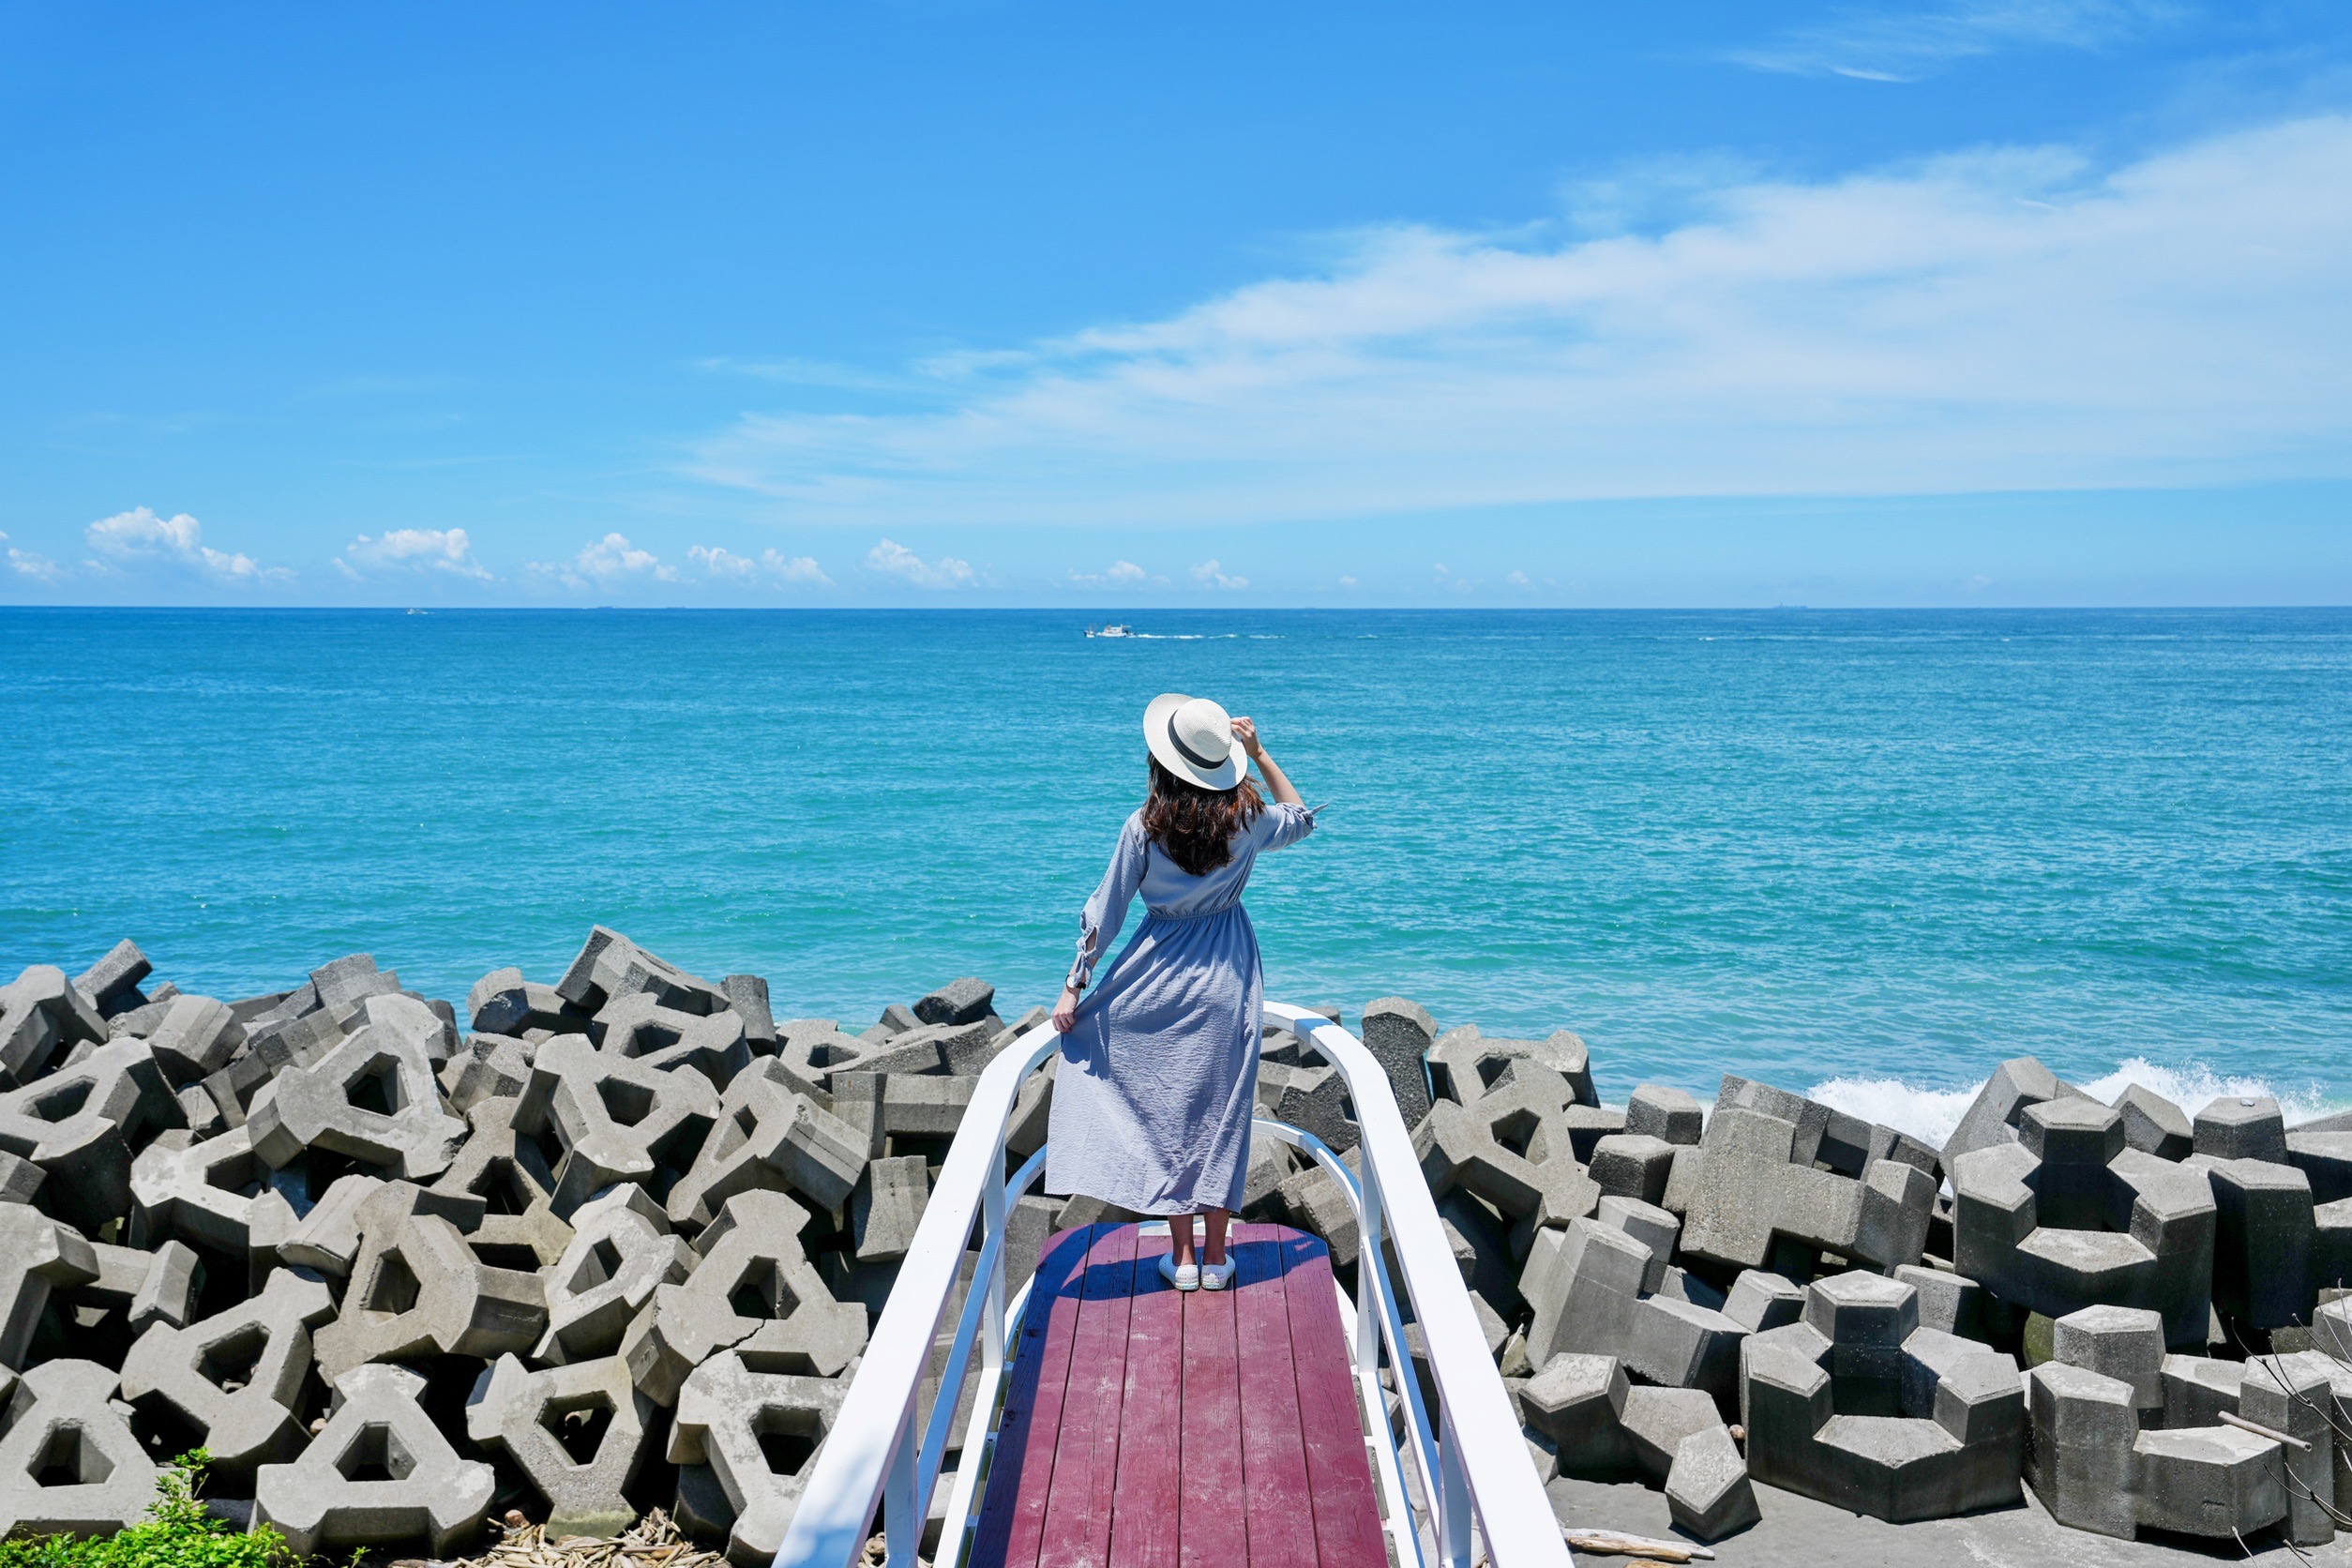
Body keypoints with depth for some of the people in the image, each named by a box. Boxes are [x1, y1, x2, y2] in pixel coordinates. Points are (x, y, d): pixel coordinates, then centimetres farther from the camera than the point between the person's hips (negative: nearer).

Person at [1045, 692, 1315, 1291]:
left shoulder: (1145, 826, -12)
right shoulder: (1247, 818, -7)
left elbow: (1104, 912, -7)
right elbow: (1301, 818, 17)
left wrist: (1075, 987, 1)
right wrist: (1259, 754, 12)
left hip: (1160, 976, -1)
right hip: (1228, 979, 1)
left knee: (1167, 1110, 9)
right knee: (1221, 1112, 8)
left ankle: (1181, 1256, 11)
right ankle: (1215, 1257, 13)